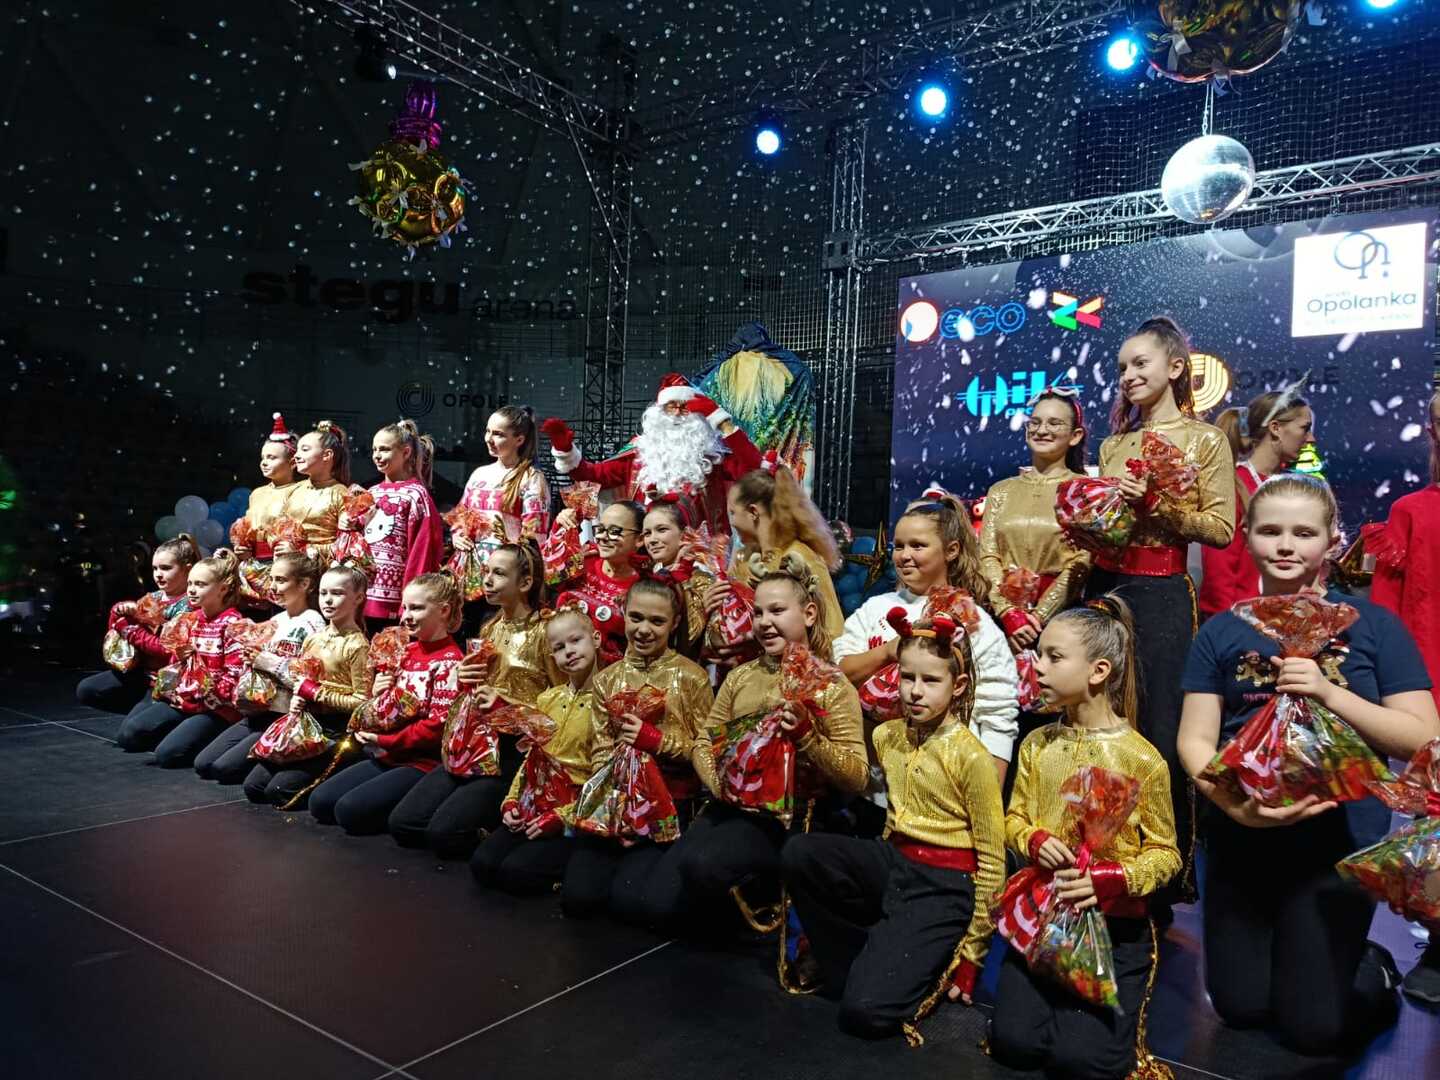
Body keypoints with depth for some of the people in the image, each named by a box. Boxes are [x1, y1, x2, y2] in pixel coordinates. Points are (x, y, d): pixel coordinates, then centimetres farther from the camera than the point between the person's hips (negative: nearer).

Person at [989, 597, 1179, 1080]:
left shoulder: (1141, 759, -14)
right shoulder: (1036, 744, 0)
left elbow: (1165, 853, -9)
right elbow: (1015, 819, 7)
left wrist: (1109, 880, -26)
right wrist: (1036, 842, -16)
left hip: (1116, 921, -3)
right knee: (1013, 1041, -9)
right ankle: (1059, 1000, 24)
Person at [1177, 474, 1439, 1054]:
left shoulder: (1373, 624, -2)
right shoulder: (1221, 632, 1)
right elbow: (1195, 740, -3)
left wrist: (1330, 693, -20)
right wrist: (1235, 802, -21)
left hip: (1338, 841, -2)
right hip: (1240, 841, 2)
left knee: (1312, 1025, 6)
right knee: (1240, 1008, 14)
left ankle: (1377, 972, 36)